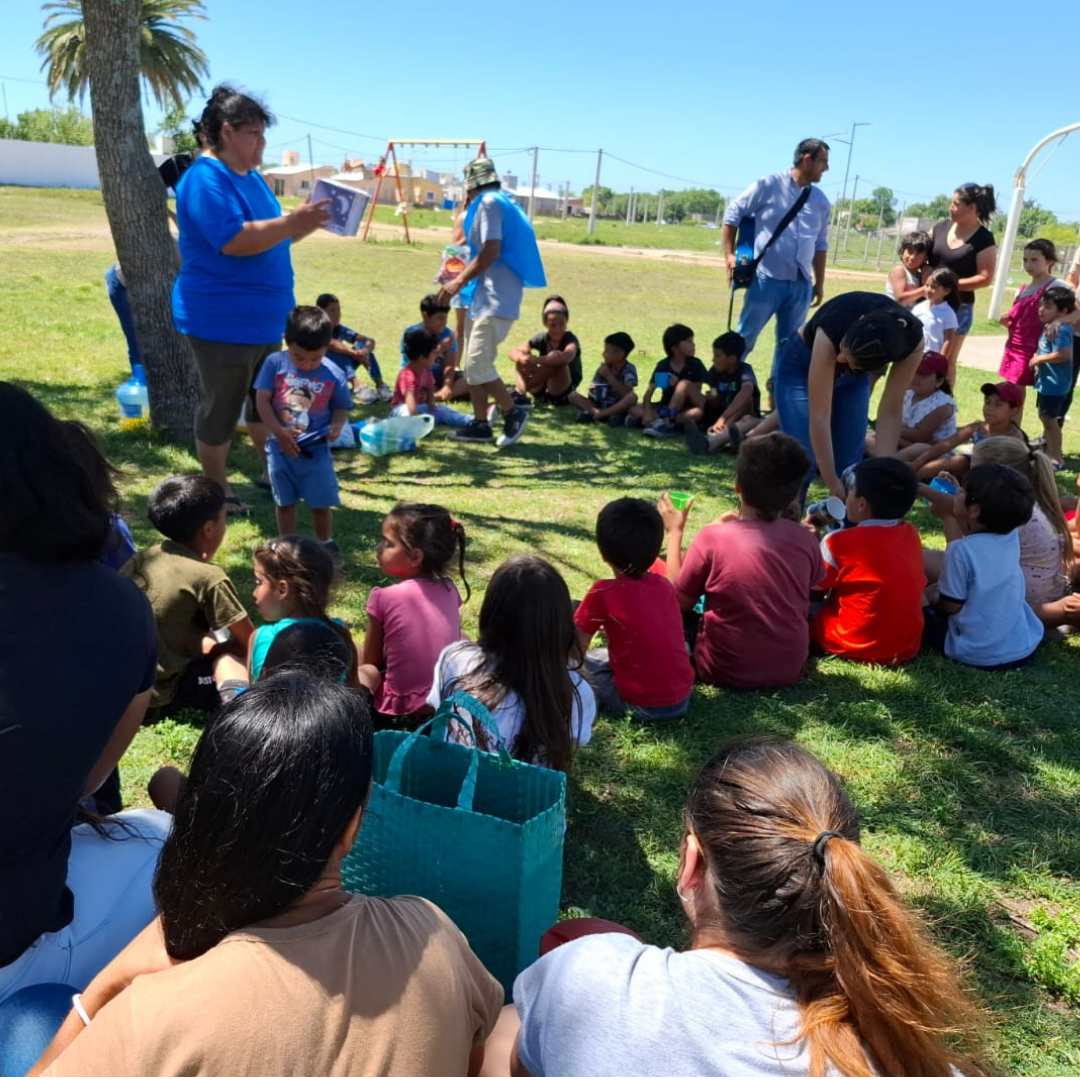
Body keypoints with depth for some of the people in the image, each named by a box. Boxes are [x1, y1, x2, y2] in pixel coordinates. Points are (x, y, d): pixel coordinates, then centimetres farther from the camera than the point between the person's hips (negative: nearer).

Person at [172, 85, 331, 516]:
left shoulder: (251, 176, 13)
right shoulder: (205, 179, -17)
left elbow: (271, 235, 19)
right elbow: (234, 240, -29)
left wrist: (305, 223, 2)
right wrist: (294, 222, -28)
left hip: (264, 319, 9)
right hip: (222, 321, -9)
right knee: (221, 409, 3)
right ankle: (216, 490, 18)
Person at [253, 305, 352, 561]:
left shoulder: (333, 374, -9)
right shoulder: (275, 364, -9)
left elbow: (341, 408, 2)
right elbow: (262, 400, -9)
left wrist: (336, 426, -20)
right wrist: (279, 432, -20)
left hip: (316, 449, -1)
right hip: (280, 447, 1)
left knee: (321, 503, 7)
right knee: (284, 501, 15)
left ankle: (326, 544, 28)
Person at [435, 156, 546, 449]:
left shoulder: (489, 202, -10)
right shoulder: (501, 203, 20)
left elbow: (491, 252, -19)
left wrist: (459, 282, -13)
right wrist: (463, 277, 24)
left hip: (495, 299, -10)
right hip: (484, 296, 10)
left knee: (478, 365, -11)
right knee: (473, 365, 10)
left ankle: (513, 413, 2)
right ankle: (480, 424, 14)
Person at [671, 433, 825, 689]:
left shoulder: (712, 538, -17)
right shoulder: (804, 540, -7)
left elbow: (679, 602, -4)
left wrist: (675, 532, 4)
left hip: (728, 672, -3)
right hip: (791, 669, 3)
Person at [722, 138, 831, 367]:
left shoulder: (821, 201, 11)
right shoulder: (768, 185, -4)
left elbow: (820, 245, 19)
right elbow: (733, 213, 1)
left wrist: (819, 283, 17)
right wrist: (729, 254, -7)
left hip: (801, 284, 5)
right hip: (767, 279, -5)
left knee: (790, 342, 9)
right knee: (745, 336, -1)